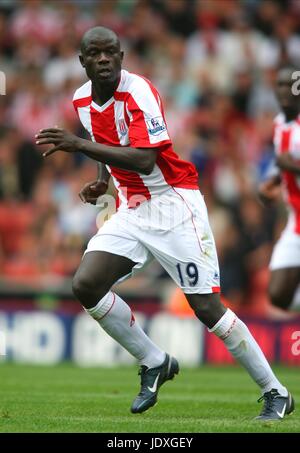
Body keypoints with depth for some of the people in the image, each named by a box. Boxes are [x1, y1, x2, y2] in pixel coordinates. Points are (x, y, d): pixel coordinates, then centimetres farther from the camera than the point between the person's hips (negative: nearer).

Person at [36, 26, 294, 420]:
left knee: (207, 307, -10)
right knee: (85, 285, -12)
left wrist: (79, 145, -35)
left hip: (174, 204, -7)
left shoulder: (139, 91, -18)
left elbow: (144, 160, -29)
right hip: (130, 210, 7)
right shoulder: (82, 100, 6)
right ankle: (154, 363, 6)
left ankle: (275, 393, 2)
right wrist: (102, 180, 7)